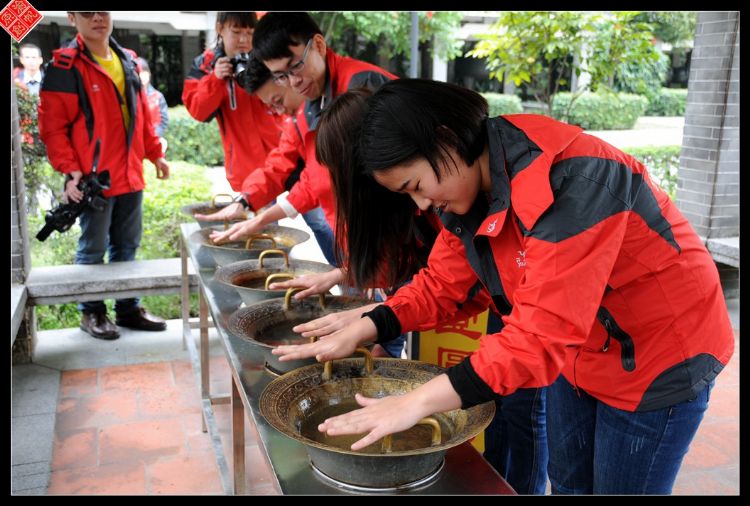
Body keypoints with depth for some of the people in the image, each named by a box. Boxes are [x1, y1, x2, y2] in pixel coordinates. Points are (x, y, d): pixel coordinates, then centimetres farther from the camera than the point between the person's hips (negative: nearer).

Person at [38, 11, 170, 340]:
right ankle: (91, 312, 21)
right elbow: (52, 126, -10)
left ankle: (128, 308, 27)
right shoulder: (64, 66, -8)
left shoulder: (128, 61, 12)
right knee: (93, 249, 6)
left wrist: (155, 153, 16)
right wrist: (71, 170, -17)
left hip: (130, 175, 6)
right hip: (93, 179, -6)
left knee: (127, 245, 14)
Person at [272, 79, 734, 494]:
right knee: (568, 482, 18)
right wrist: (360, 331, -16)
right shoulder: (471, 186, -7)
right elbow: (441, 283, -3)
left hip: (659, 358, -7)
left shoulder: (566, 177, -34)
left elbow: (542, 335, -38)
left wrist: (418, 403, -39)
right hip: (575, 355, 7)